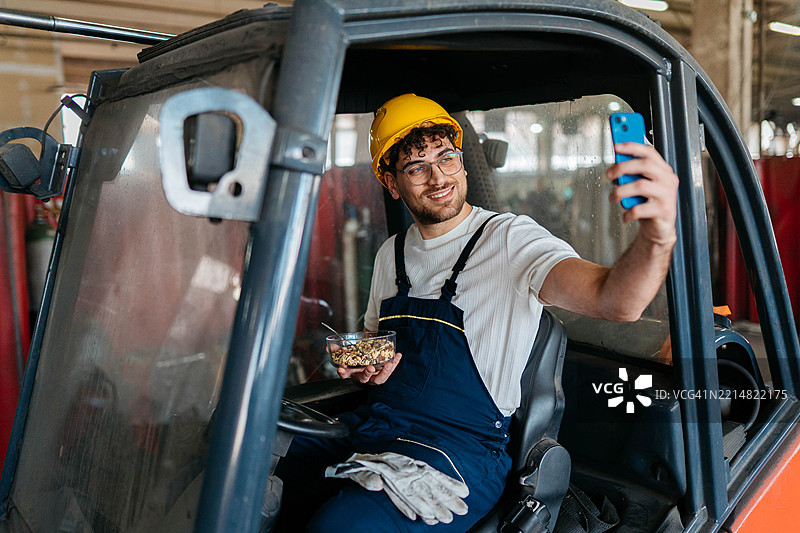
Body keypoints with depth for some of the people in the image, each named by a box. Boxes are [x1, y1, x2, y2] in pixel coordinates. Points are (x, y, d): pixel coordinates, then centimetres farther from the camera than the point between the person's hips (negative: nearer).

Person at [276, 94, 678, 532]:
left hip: (462, 448, -5)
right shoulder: (392, 254, 12)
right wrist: (360, 368, 2)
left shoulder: (510, 240, -9)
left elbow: (613, 301, -25)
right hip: (374, 428, 6)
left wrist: (656, 240, -47)